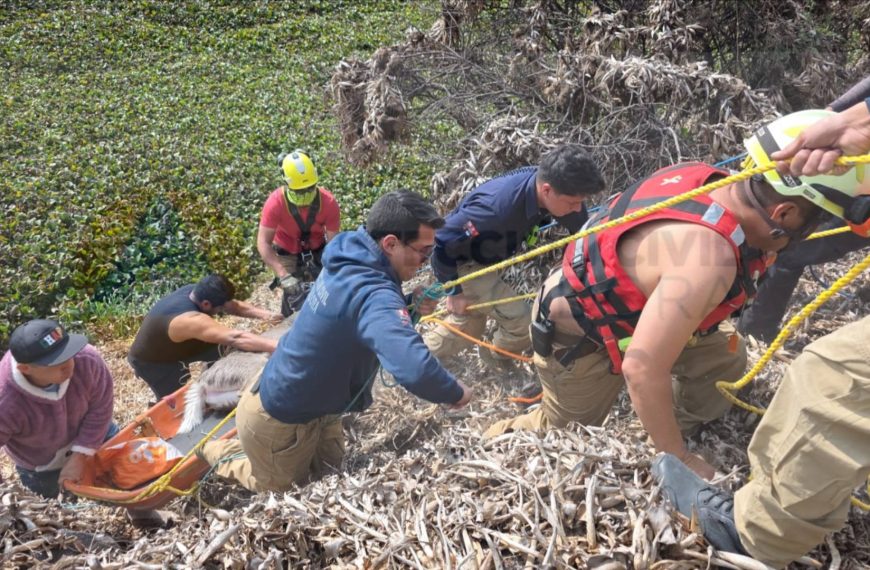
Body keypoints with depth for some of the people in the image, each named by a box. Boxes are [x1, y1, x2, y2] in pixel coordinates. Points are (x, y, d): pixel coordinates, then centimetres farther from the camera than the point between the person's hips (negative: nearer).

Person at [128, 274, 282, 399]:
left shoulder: (197, 292, -20)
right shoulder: (190, 320, -44)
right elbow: (235, 338, -52)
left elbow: (233, 305, -9)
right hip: (151, 361, -8)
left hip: (177, 345, 8)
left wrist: (264, 314, -24)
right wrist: (278, 346, -58)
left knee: (225, 349, 2)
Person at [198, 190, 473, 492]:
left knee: (327, 471, 26)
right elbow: (414, 370, -51)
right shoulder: (373, 294, -38)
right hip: (278, 419, -8)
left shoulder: (350, 261, -9)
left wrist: (409, 306, -10)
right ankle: (219, 452, 33)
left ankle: (248, 445, 35)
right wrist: (455, 393, -29)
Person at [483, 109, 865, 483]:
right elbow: (642, 369, -38)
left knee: (726, 356, 5)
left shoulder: (708, 178, -15)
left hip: (600, 300, 8)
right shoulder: (709, 258, -38)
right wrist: (679, 460, -25)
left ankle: (669, 439, 18)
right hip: (577, 340, -8)